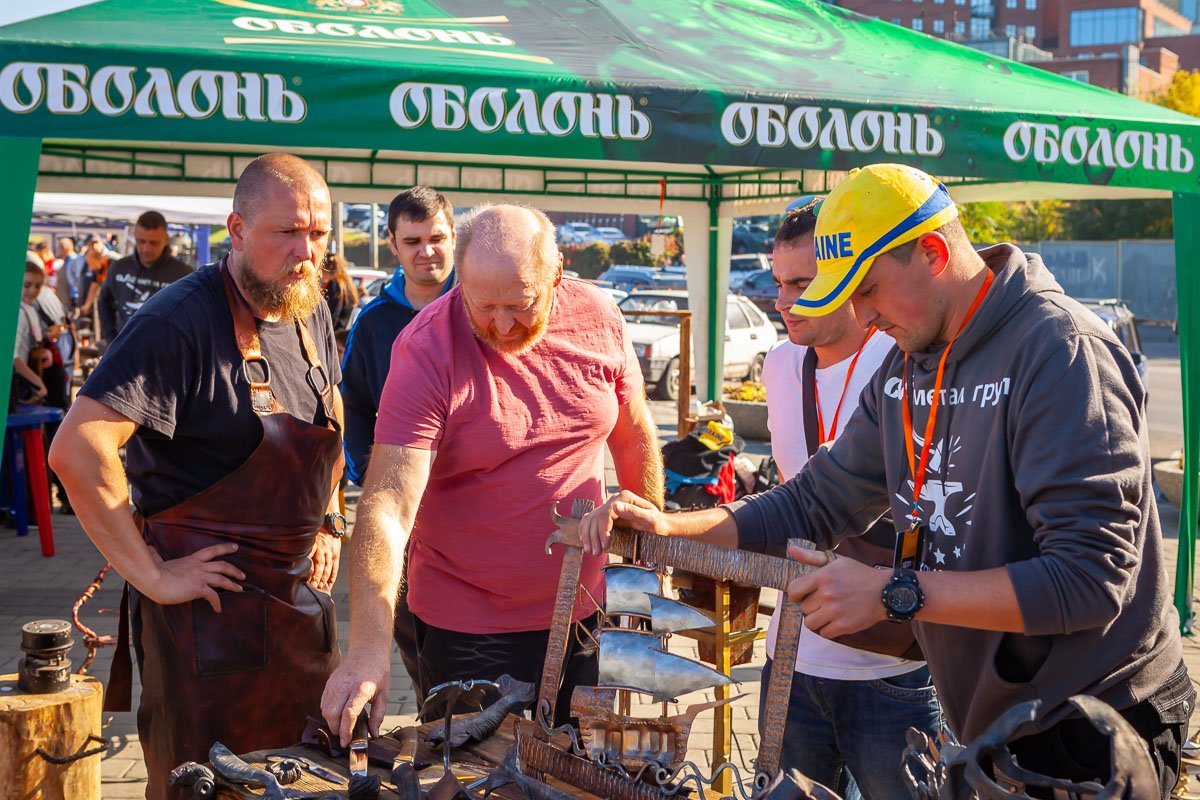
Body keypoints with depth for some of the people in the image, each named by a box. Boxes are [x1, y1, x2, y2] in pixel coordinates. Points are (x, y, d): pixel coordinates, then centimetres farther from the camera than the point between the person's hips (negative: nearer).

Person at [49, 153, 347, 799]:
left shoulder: (311, 315, 6)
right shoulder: (182, 320, -19)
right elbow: (77, 449, -28)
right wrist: (152, 576, -25)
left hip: (302, 594, 8)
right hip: (208, 599, -7)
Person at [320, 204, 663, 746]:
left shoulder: (597, 320, -6)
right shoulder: (426, 351, -20)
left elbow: (634, 438, 10)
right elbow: (387, 505, -28)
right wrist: (368, 648, -38)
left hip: (585, 611, 4)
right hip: (468, 630, -4)